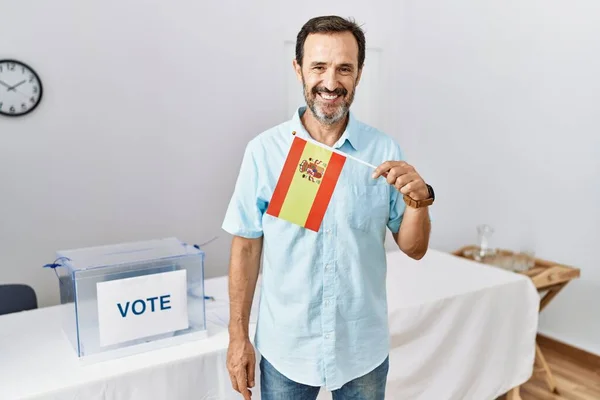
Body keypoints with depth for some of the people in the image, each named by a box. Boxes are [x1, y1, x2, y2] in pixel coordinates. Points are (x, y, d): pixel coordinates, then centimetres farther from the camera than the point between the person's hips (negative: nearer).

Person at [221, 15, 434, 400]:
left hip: (364, 350, 2)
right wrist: (238, 336, -3)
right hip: (285, 349, -1)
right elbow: (247, 247, -5)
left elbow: (414, 249, -2)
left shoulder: (385, 150, -7)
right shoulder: (264, 150, -11)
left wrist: (419, 199, -20)